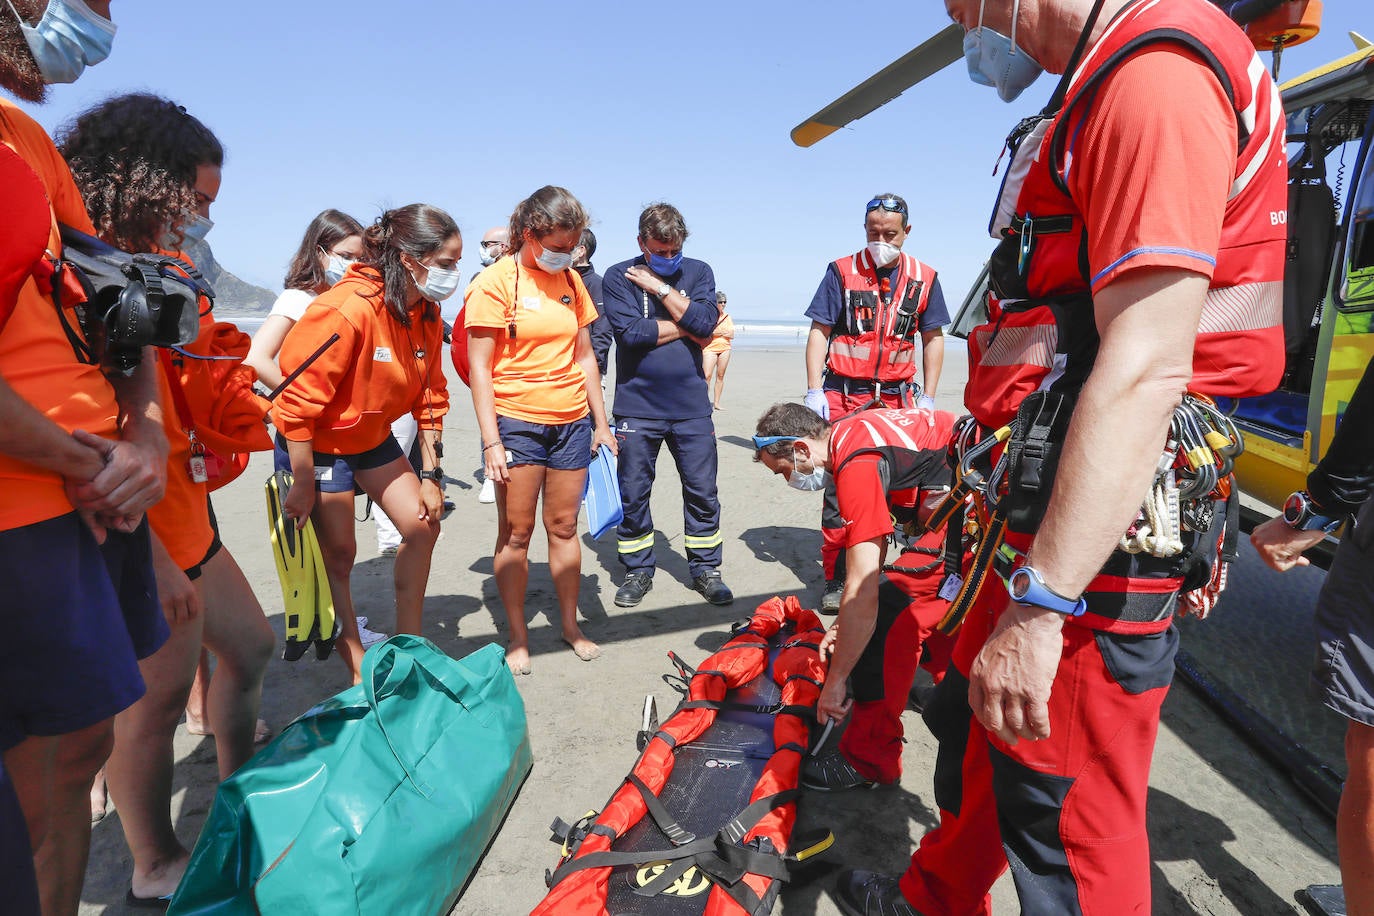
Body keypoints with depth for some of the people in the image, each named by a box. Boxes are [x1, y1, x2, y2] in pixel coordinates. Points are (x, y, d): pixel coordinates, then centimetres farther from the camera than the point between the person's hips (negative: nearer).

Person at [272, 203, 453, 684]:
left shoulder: (426, 312, -6)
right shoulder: (347, 309, -31)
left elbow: (431, 396, 1)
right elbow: (299, 403, -27)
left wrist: (430, 474, 0)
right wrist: (302, 485, -20)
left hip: (372, 438, 8)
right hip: (316, 444, -7)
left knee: (422, 525, 3)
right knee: (338, 554, 1)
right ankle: (360, 672, 19)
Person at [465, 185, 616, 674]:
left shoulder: (570, 280, 10)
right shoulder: (495, 281, -5)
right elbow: (479, 368, -8)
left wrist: (601, 423, 13)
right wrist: (491, 441, -13)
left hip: (571, 422, 4)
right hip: (516, 422, -4)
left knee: (563, 527, 10)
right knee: (516, 532, 3)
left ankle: (570, 624, 24)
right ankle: (517, 636, 17)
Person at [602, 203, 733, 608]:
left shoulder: (699, 272, 7)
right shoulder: (619, 277, 1)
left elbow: (705, 322, -11)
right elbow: (630, 332, -15)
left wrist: (660, 287, -9)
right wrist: (685, 327, -8)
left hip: (691, 406, 2)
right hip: (637, 405, -1)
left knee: (703, 492, 6)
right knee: (632, 493, 6)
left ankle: (705, 569, 22)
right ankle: (637, 571, 23)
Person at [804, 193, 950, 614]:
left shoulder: (924, 277, 9)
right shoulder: (842, 271, 3)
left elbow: (933, 338, 13)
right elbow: (819, 332, 1)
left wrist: (927, 398, 6)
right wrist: (814, 391, -7)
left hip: (897, 398, 2)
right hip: (844, 395, -2)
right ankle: (836, 578, 6)